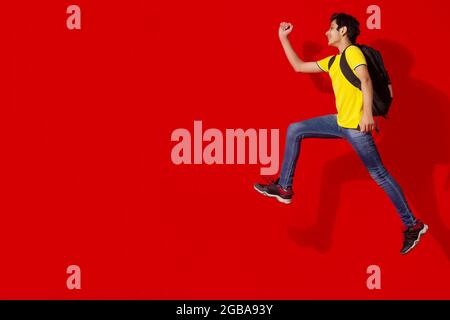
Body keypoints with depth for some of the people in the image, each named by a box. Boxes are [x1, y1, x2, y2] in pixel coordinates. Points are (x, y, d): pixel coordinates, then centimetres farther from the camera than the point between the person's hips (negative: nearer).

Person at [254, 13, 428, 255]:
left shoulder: (353, 52, -8)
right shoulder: (332, 61, 19)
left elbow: (365, 80, -23)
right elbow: (299, 67, 28)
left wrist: (367, 112, -36)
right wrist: (283, 38, 28)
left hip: (356, 125, -9)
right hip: (341, 122, 9)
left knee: (378, 174, -7)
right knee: (295, 130, 10)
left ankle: (412, 225, -2)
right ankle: (284, 188, 11)